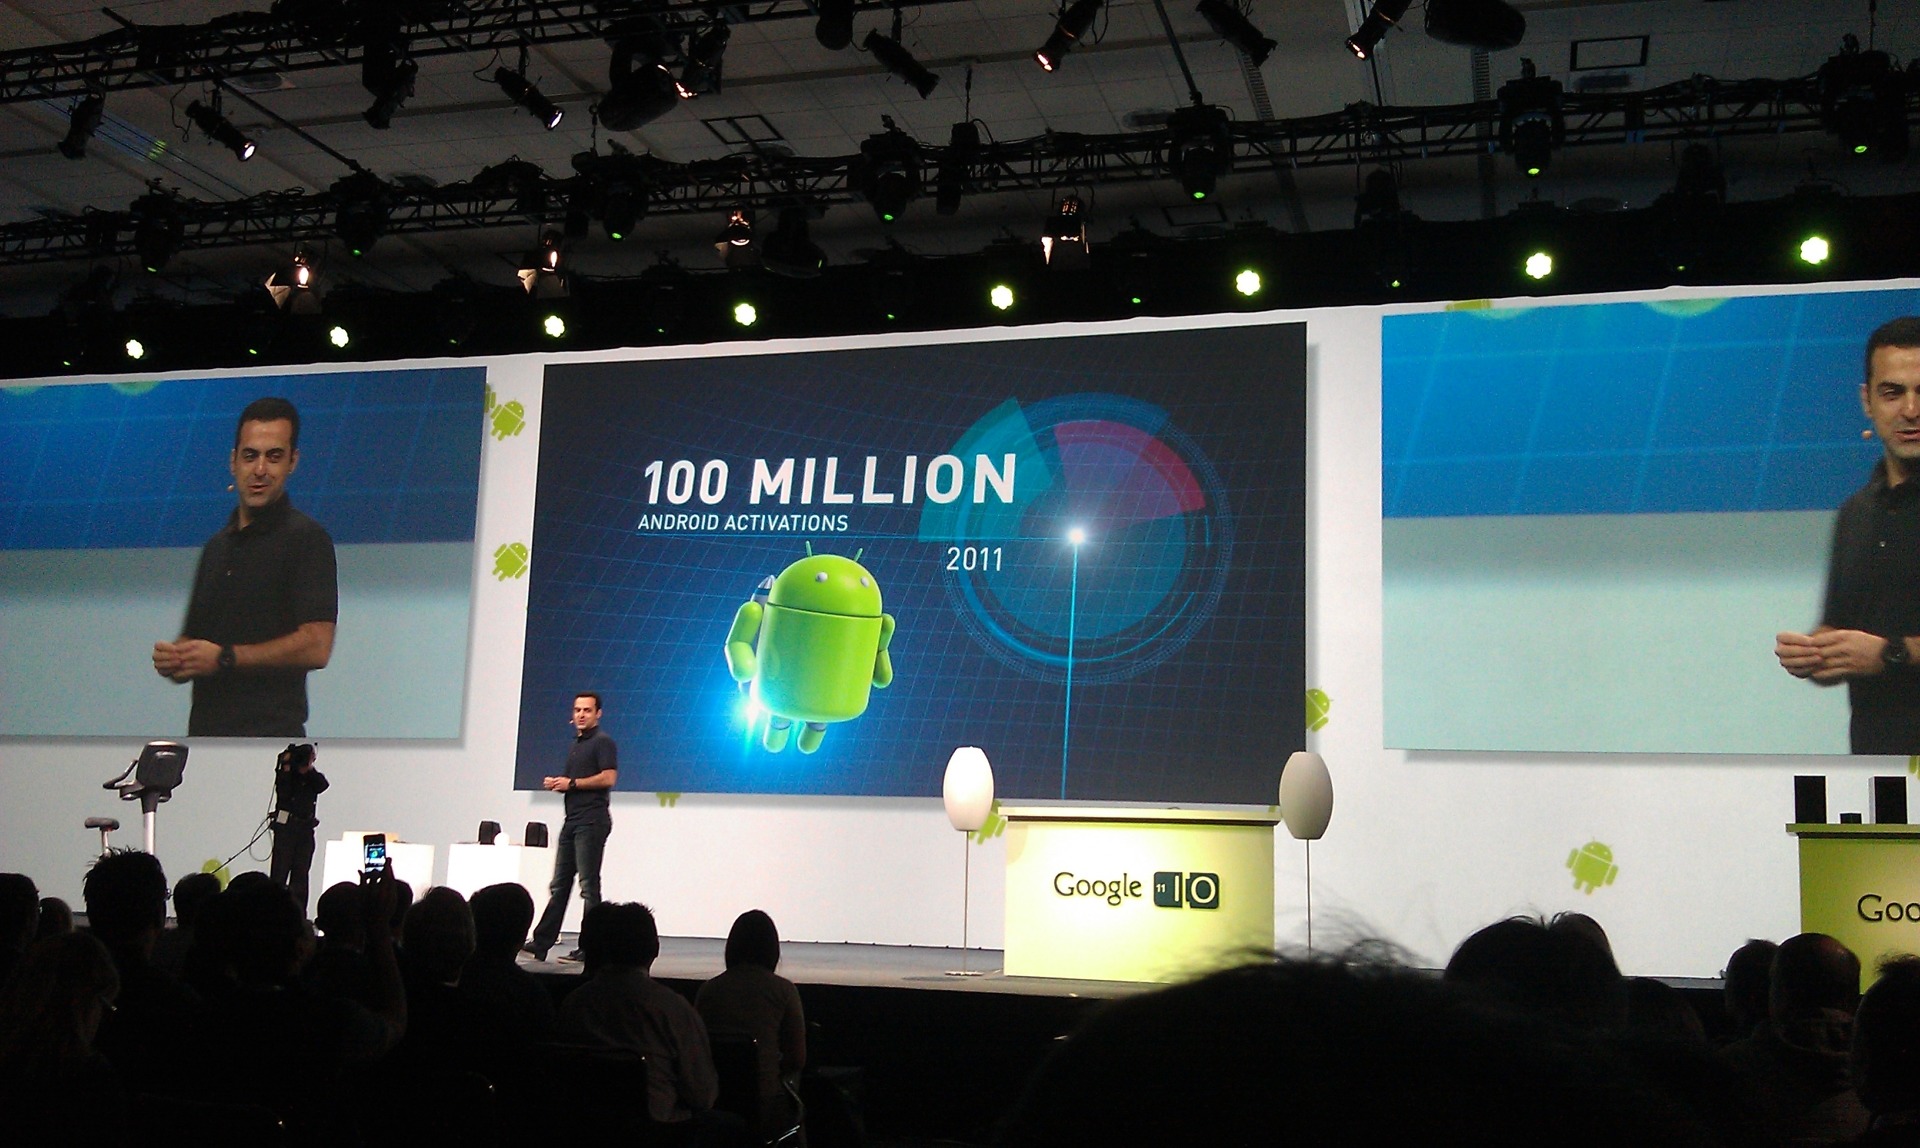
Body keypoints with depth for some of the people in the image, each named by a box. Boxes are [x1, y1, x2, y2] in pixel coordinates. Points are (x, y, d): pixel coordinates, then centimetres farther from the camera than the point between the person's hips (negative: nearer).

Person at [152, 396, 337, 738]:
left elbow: (315, 647, -16)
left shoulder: (305, 538, -6)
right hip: (203, 730, 8)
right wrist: (172, 658, 1)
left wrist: (224, 658, -14)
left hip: (270, 731, -8)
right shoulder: (217, 546, 19)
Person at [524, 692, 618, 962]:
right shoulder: (575, 745, 22)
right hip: (572, 819, 9)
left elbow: (608, 777, -18)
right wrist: (555, 784, 10)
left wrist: (571, 783, -13)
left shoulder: (603, 742, -6)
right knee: (559, 884, 8)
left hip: (592, 820, -9)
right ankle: (541, 943, 9)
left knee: (589, 884, -6)